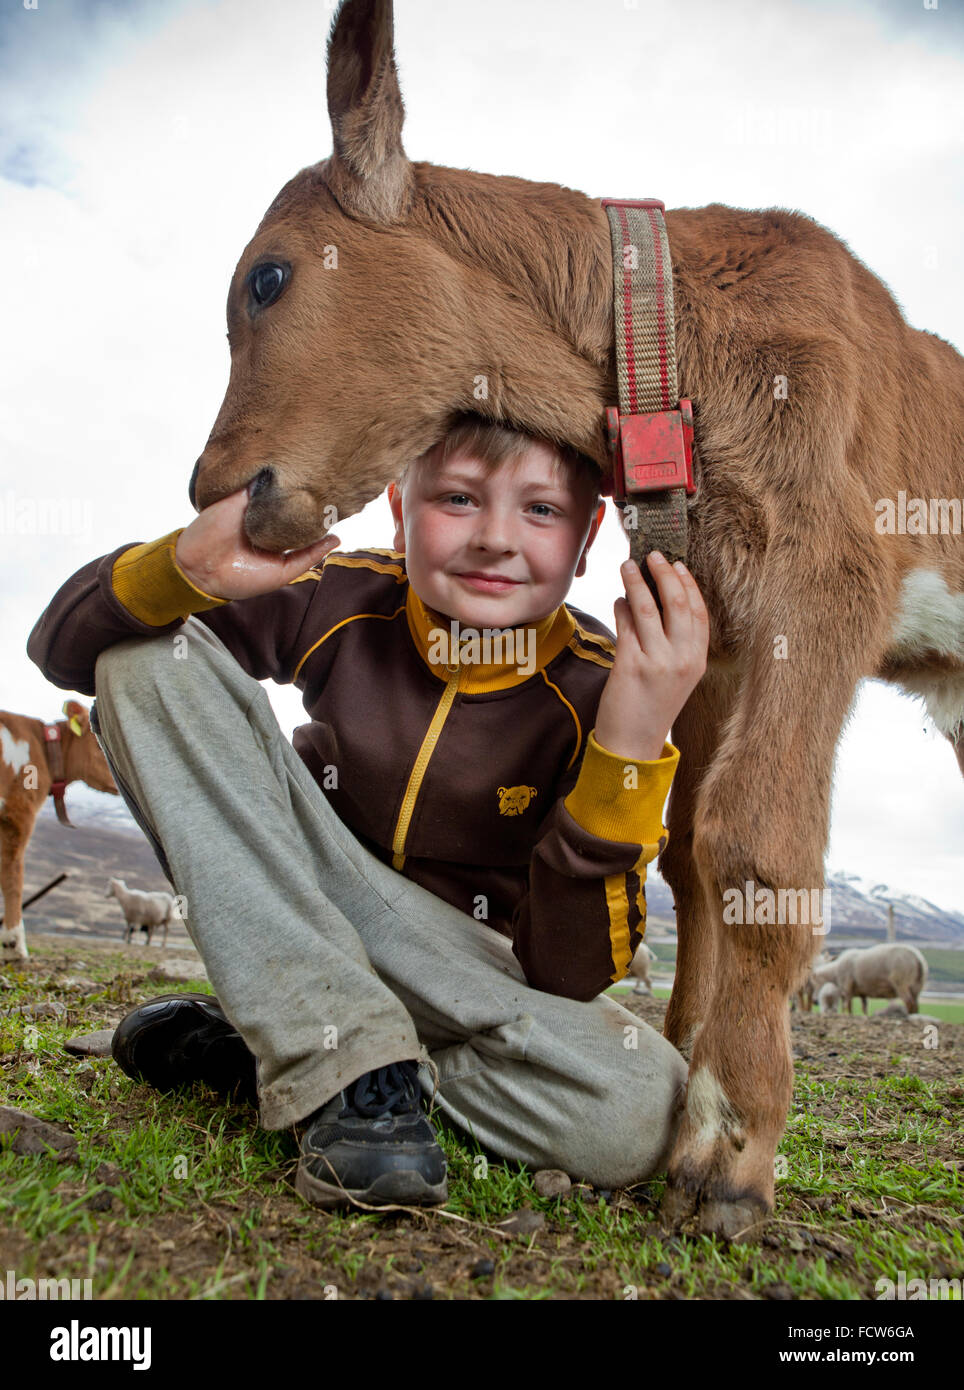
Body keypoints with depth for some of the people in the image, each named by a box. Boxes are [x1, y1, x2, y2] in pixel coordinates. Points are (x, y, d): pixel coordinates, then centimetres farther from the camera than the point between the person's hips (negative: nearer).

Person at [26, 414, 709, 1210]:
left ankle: (257, 1044, -13)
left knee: (639, 1115, -31)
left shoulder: (601, 692, -18)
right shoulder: (342, 601, -15)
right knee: (151, 654, -18)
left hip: (462, 962, -1)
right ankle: (344, 1060, -21)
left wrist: (630, 748, -36)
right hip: (287, 936, 1)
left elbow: (564, 979, -23)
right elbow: (63, 647, -12)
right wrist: (185, 565, -34)